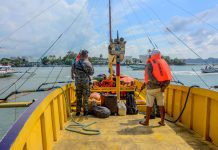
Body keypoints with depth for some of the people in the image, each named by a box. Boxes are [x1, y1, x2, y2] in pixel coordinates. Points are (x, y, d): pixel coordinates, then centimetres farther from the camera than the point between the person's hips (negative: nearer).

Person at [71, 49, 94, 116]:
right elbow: (91, 73, -4)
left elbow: (72, 72, 12)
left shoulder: (75, 63, 1)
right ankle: (85, 111, 14)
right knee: (85, 97, 8)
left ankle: (78, 112, 18)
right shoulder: (87, 63, -13)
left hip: (78, 82, 3)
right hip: (86, 82, -3)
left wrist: (73, 77, 33)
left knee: (78, 97, 12)